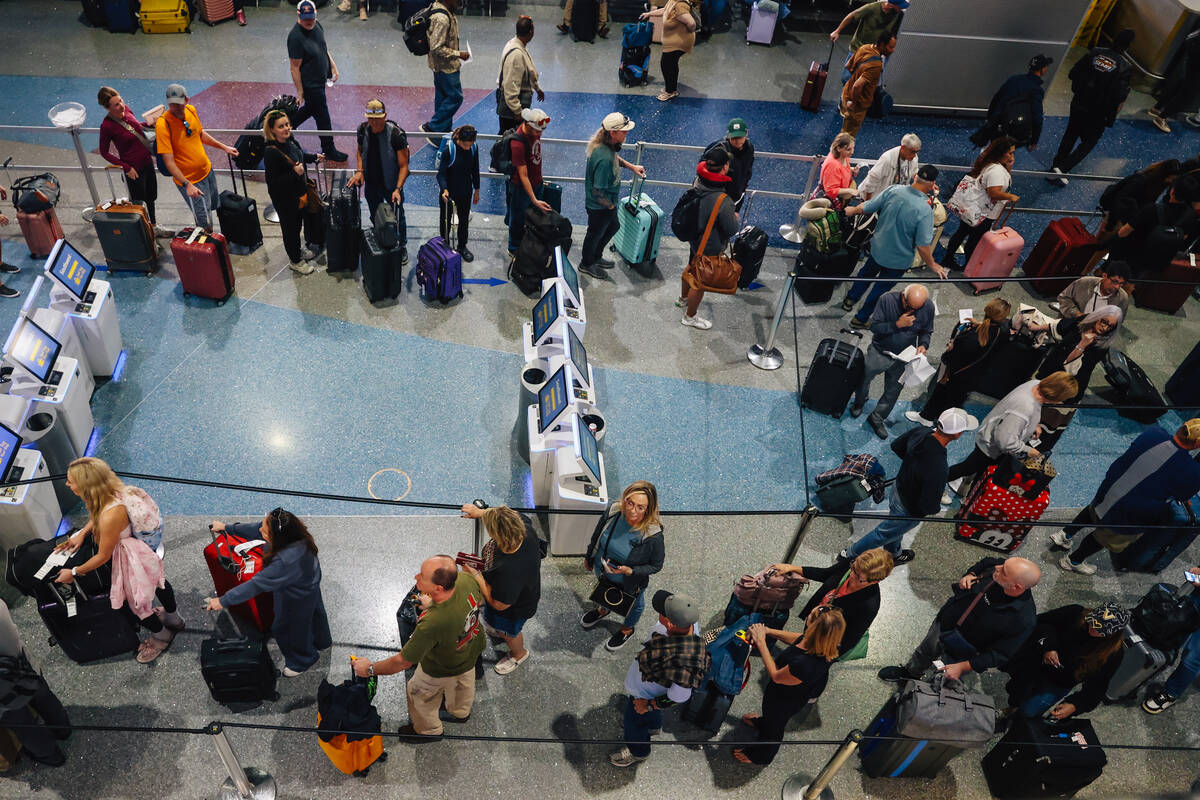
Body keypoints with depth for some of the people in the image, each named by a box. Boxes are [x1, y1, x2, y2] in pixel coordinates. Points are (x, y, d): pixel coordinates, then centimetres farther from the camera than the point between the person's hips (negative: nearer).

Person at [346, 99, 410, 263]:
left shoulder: (396, 135, -25)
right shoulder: (363, 130, -10)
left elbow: (403, 166, -21)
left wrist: (398, 189, -30)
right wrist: (359, 171, -5)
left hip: (391, 185, -4)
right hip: (371, 185, 4)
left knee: (397, 218, 13)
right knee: (376, 218, 21)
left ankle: (402, 247, 35)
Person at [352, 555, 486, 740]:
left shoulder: (432, 623, -49)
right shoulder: (466, 578, -33)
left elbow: (403, 662, -32)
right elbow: (481, 601, -6)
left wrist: (370, 669, -16)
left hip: (442, 670, -6)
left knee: (418, 692, 27)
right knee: (463, 681, 36)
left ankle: (429, 730, 55)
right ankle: (461, 712, 68)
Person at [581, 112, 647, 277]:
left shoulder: (607, 144, -11)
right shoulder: (604, 159, -40)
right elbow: (598, 192, -34)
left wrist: (631, 166, 10)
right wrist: (610, 206, -17)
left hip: (608, 201, 9)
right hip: (600, 206, -9)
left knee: (613, 227, 31)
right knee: (595, 234, 18)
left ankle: (596, 257, 53)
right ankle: (587, 264, 46)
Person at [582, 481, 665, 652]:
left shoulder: (653, 536, -40)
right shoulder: (613, 512, -28)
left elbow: (656, 565, -21)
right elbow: (596, 536, -7)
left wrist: (630, 571, -34)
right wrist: (589, 557, 8)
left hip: (630, 583, -4)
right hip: (602, 571, 4)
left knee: (634, 604, 31)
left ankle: (627, 629, 64)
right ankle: (603, 610, 73)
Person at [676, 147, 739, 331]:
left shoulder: (698, 181, -16)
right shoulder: (722, 202, -38)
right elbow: (731, 230, -24)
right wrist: (735, 217, -2)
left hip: (694, 238, 8)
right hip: (710, 248, -8)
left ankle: (683, 298, 58)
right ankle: (690, 316, 36)